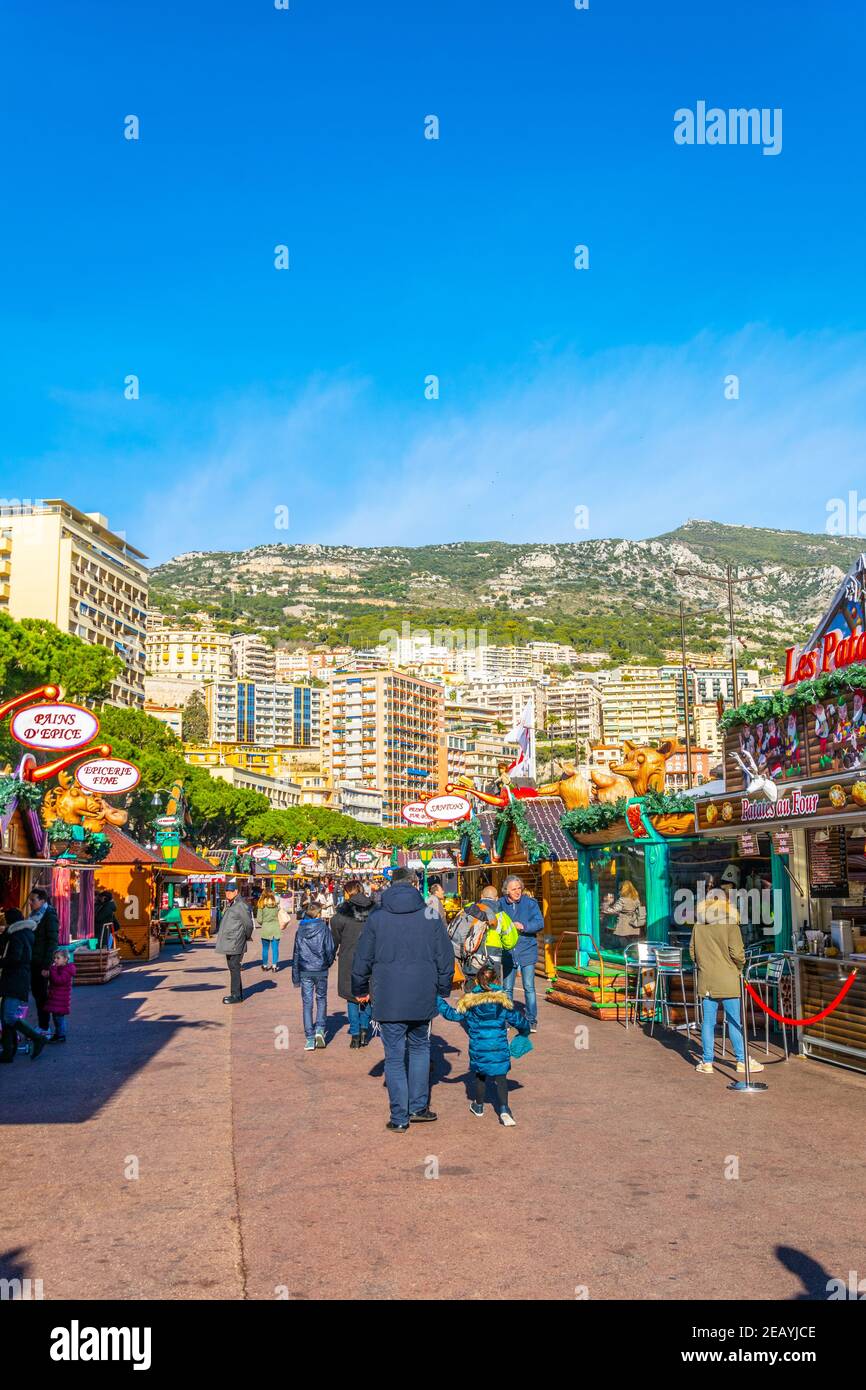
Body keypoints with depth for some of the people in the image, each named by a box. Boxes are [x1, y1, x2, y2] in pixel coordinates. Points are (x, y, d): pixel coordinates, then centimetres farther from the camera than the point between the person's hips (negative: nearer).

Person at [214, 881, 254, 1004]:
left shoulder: (241, 906, -14)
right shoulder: (229, 905, 15)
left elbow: (248, 924, -12)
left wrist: (246, 937, 0)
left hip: (235, 943, -10)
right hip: (228, 942, 10)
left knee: (234, 967, -8)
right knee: (232, 967, 15)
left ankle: (236, 995, -4)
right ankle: (238, 993, 23)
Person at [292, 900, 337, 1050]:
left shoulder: (300, 930, 2)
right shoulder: (324, 928, -6)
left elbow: (296, 953, 6)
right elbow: (330, 949, -4)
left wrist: (295, 976, 12)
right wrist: (328, 963, 17)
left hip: (305, 971, 2)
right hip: (321, 970, -2)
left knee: (307, 1003, 5)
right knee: (321, 999, 17)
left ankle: (309, 1039, 4)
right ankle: (320, 1029, -1)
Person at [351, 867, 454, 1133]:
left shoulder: (376, 918, -3)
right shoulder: (430, 916, -2)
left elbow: (362, 959, 2)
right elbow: (446, 957, 2)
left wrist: (360, 990, 17)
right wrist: (442, 990, 15)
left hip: (388, 1000, -1)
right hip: (423, 999, 1)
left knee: (395, 1056, 7)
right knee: (419, 1048, 20)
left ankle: (399, 1118, 10)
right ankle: (417, 1107, 18)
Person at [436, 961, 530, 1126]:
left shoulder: (469, 1002, -2)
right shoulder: (504, 1001, 0)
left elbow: (454, 1014, 1)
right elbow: (518, 1020, 6)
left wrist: (438, 1001, 12)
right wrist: (525, 1031, 27)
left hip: (478, 1048, 1)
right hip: (499, 1048, 0)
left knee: (479, 1075, 20)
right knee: (500, 1077, 3)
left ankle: (478, 1106, 32)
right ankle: (504, 1109, -12)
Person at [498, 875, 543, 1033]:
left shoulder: (530, 903, -5)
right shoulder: (500, 904, -1)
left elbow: (540, 923, -11)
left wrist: (523, 926, -25)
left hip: (527, 950, -2)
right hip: (508, 951, 2)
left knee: (529, 987, 0)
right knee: (507, 988, 8)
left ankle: (532, 1021, 9)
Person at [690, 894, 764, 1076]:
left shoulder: (698, 926, 4)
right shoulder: (730, 924, -9)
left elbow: (693, 952, 8)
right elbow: (737, 952, -13)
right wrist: (740, 965, 6)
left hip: (706, 980, 4)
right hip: (728, 981, -3)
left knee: (708, 1021, 8)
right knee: (735, 1021, 4)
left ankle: (707, 1061, 11)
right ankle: (742, 1061, 9)